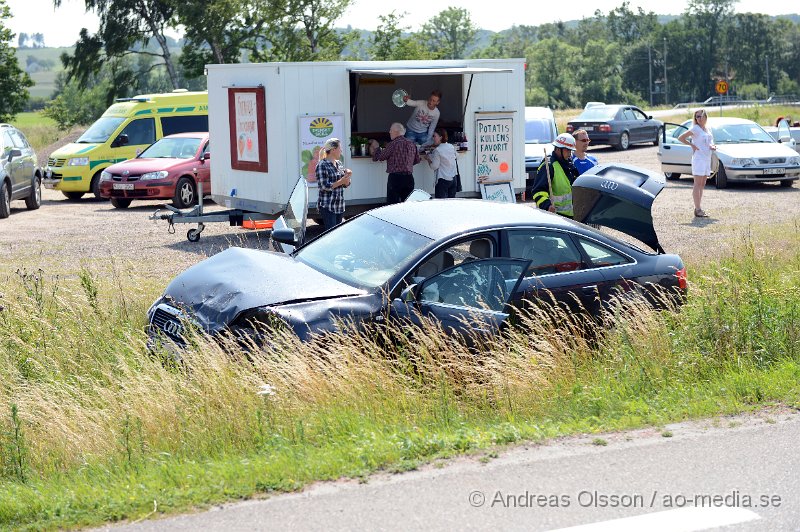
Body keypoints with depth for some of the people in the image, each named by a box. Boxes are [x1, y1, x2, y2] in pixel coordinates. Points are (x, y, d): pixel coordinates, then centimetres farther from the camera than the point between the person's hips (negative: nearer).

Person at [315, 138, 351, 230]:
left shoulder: (339, 164, 12)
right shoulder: (322, 165, -10)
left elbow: (346, 184, 14)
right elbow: (324, 186, -17)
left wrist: (347, 175, -7)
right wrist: (341, 181, -17)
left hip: (339, 206, 8)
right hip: (327, 206, -8)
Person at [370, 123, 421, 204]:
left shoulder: (393, 144, -10)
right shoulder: (412, 144, 9)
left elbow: (381, 157, 0)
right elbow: (417, 160, 19)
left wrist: (376, 147, 18)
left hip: (395, 177, -6)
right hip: (409, 178, 6)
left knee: (392, 204, -3)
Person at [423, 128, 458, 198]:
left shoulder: (437, 150, -14)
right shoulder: (451, 147, 6)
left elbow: (434, 166, -13)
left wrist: (428, 159, 5)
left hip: (443, 180, -7)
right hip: (453, 178, 7)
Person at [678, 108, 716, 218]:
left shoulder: (707, 129, 13)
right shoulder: (695, 129, -8)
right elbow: (680, 138, -11)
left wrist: (713, 146, 4)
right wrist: (692, 145, -11)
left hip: (707, 158, 8)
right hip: (698, 158, -8)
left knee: (702, 184, 9)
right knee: (698, 184, -8)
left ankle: (699, 208, 13)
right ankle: (697, 209, -10)